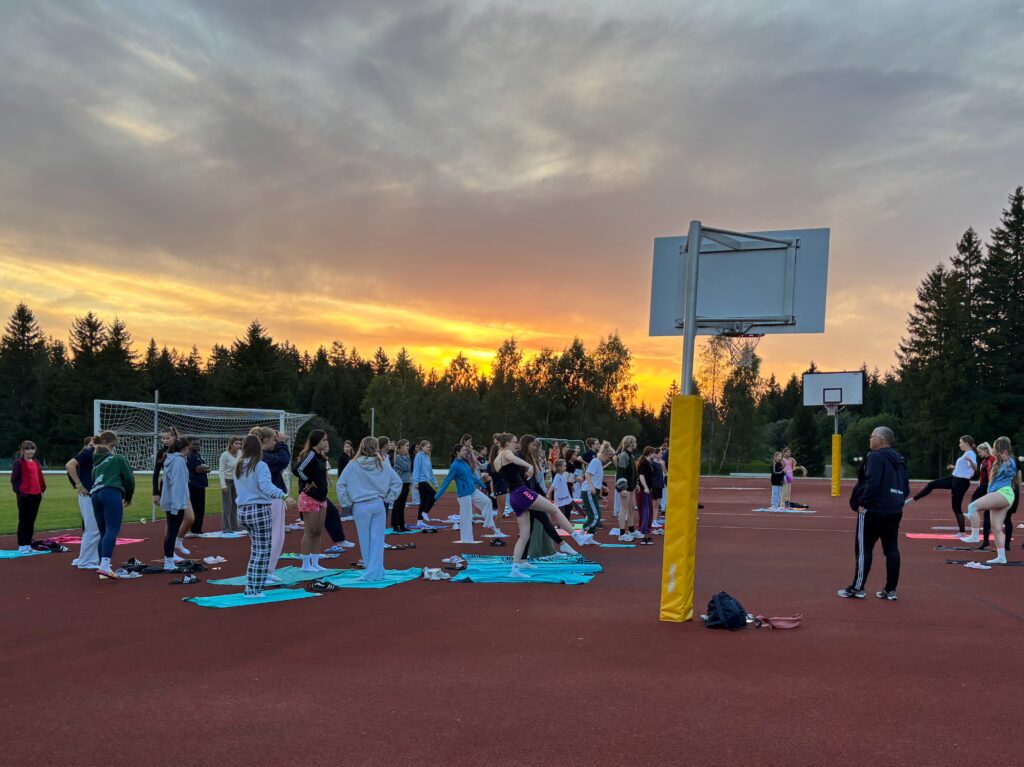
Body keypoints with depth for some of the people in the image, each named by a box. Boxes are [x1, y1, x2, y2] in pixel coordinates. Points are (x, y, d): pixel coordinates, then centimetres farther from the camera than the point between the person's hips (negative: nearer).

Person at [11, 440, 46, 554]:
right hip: (24, 495, -6)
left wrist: (42, 489, 10)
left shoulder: (36, 462, 13)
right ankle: (22, 545, 5)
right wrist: (18, 491, -15)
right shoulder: (18, 462, -6)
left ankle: (28, 544, 18)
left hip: (36, 495, 6)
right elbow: (14, 479, -8)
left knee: (31, 521, 11)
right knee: (23, 520, -1)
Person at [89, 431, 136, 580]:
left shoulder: (96, 463, 28)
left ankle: (103, 567, 11)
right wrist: (128, 497, 24)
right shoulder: (118, 459, 11)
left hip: (95, 495, 7)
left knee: (104, 533, 13)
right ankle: (105, 565, -34)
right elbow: (129, 479, 8)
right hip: (112, 494, -7)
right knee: (112, 530, -17)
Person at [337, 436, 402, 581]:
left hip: (360, 507, -1)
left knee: (365, 540, 9)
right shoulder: (382, 465, 0)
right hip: (378, 505, 1)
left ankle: (374, 570, 16)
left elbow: (341, 484, -5)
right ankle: (375, 571, 2)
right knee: (377, 539, 4)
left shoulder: (352, 465, -5)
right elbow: (397, 482, 2)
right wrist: (388, 498, 8)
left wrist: (346, 502, 3)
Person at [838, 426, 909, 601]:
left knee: (863, 549, 0)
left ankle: (857, 588, 4)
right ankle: (891, 590, 11)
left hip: (873, 510, -8)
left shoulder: (876, 457, -13)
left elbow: (873, 483, -23)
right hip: (895, 512, 8)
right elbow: (906, 486, 16)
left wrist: (862, 502, -15)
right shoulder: (899, 459, 13)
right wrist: (898, 501, 18)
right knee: (891, 549, 9)